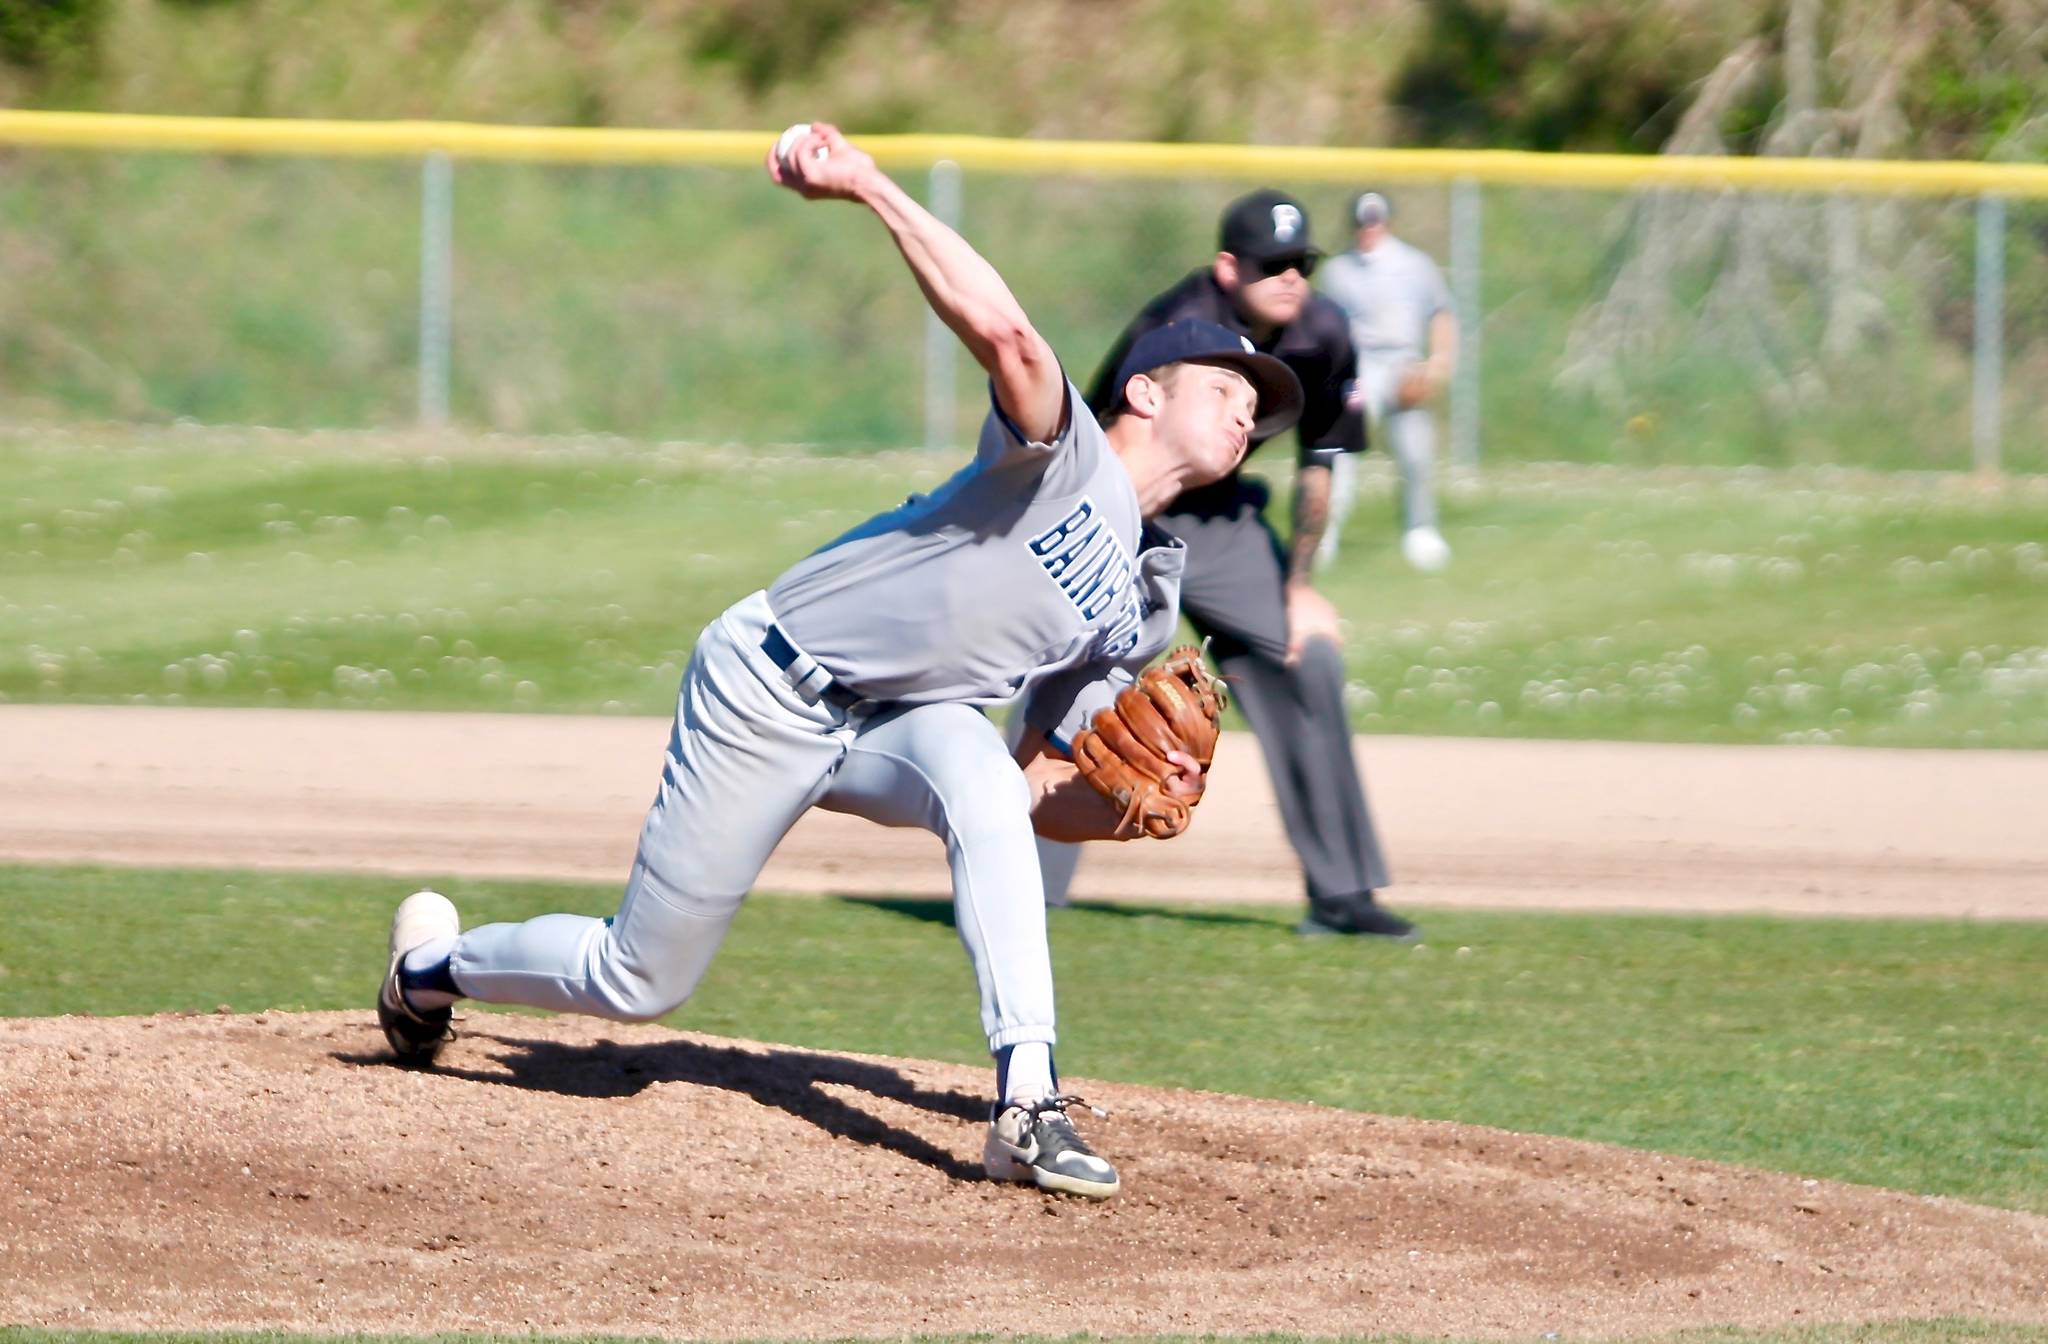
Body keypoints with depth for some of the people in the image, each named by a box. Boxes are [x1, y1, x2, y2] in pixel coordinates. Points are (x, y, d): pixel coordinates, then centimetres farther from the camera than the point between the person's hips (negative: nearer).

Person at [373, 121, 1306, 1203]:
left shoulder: (1146, 605, 7)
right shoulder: (1065, 453, -15)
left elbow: (1044, 789, 7)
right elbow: (1004, 335, -37)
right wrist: (868, 188, -44)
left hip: (895, 722, 6)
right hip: (772, 691, -6)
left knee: (983, 787, -31)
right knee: (640, 980, 1)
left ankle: (1027, 1107, -36)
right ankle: (435, 967, 32)